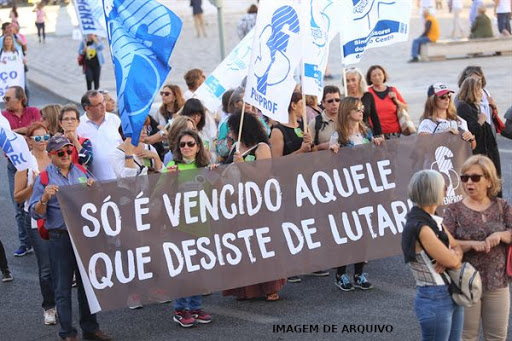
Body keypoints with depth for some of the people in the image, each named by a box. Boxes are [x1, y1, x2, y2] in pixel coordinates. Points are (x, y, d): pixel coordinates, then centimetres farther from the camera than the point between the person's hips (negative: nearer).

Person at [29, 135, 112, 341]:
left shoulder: (81, 172, 9)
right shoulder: (44, 179, -3)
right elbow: (36, 213, -6)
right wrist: (44, 198, -24)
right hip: (60, 238, -4)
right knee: (63, 287, 2)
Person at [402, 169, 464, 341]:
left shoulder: (434, 221, 7)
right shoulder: (420, 228, -22)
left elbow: (457, 248, 8)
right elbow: (452, 261, -21)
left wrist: (453, 256, -14)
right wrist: (452, 256, 2)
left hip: (452, 297, 9)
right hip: (435, 300, -9)